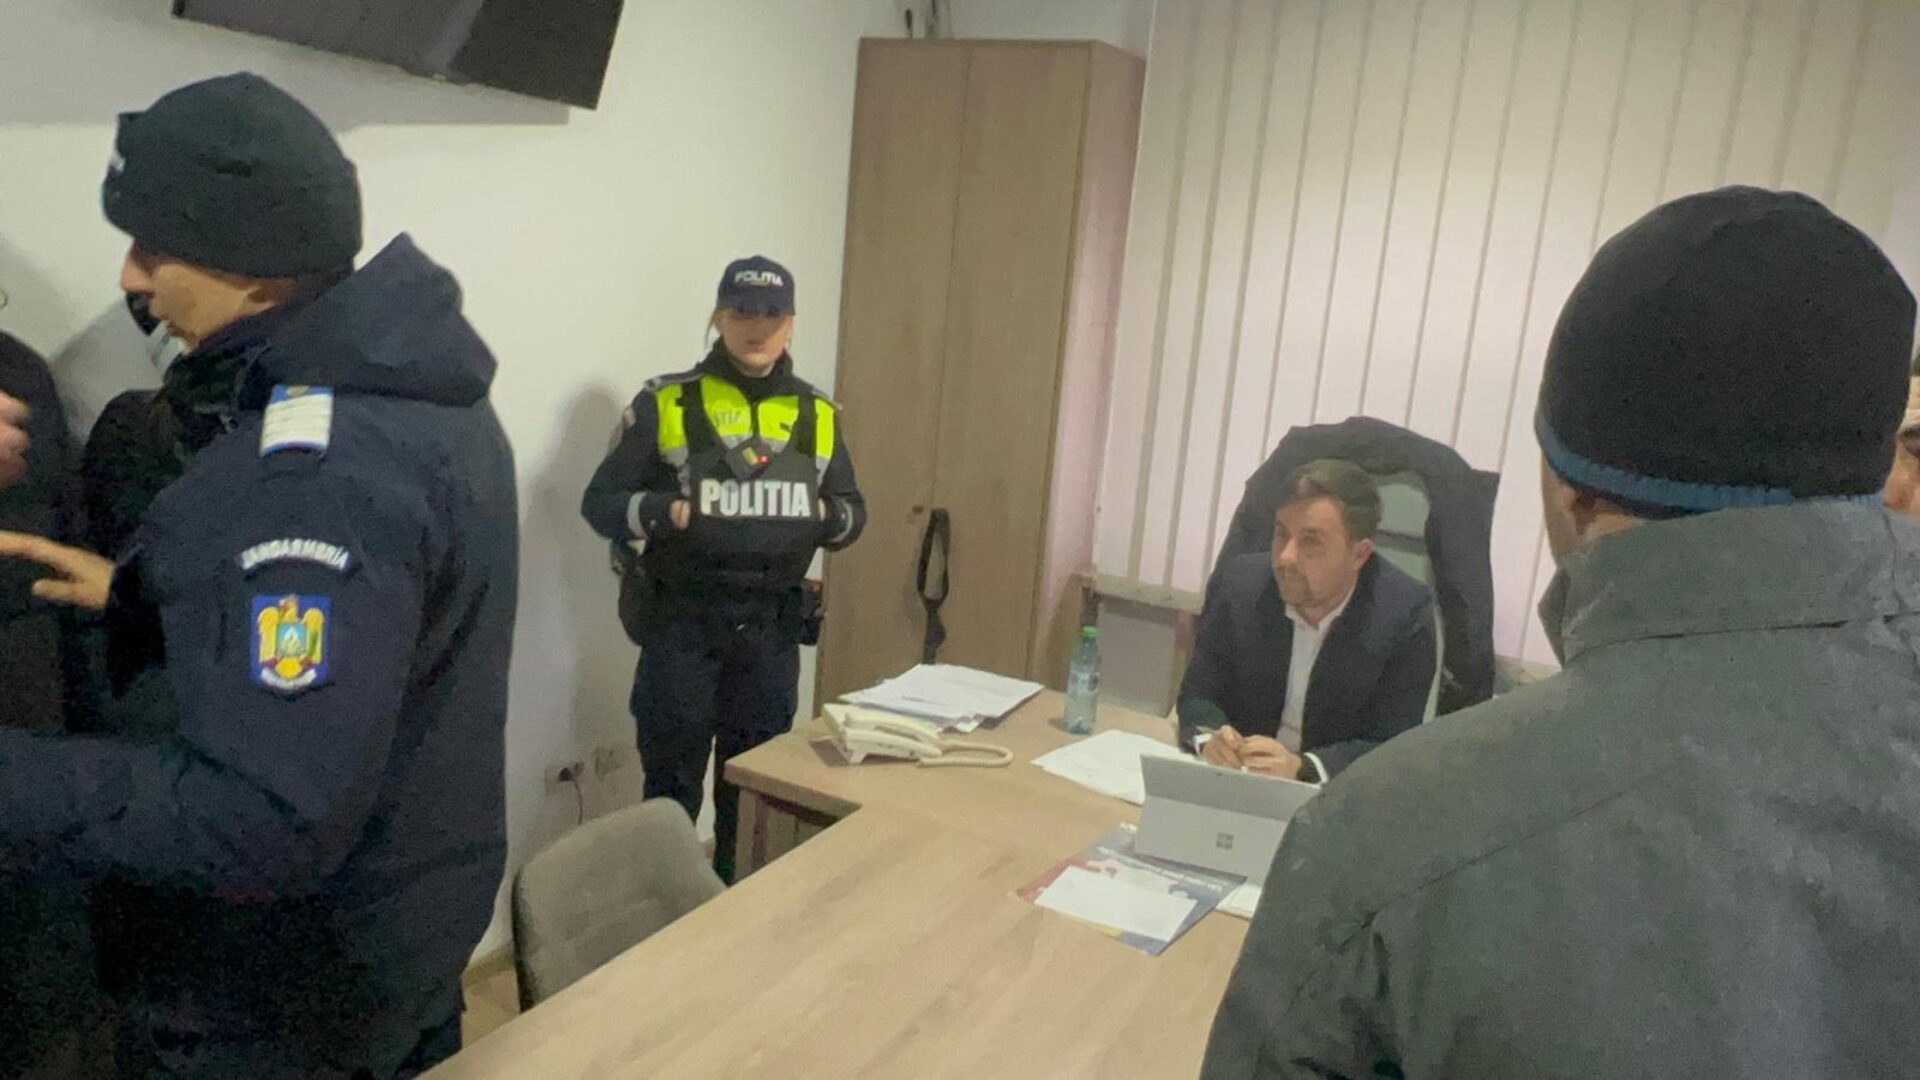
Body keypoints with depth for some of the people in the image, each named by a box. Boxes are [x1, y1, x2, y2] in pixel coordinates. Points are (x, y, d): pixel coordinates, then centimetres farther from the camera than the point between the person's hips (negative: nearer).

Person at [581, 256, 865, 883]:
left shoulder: (817, 415, 6)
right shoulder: (665, 404, -4)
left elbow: (853, 512, 11)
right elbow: (600, 502, -3)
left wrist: (828, 515, -11)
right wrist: (665, 511, -22)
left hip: (772, 632, 3)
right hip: (682, 627, -3)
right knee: (671, 790, 6)